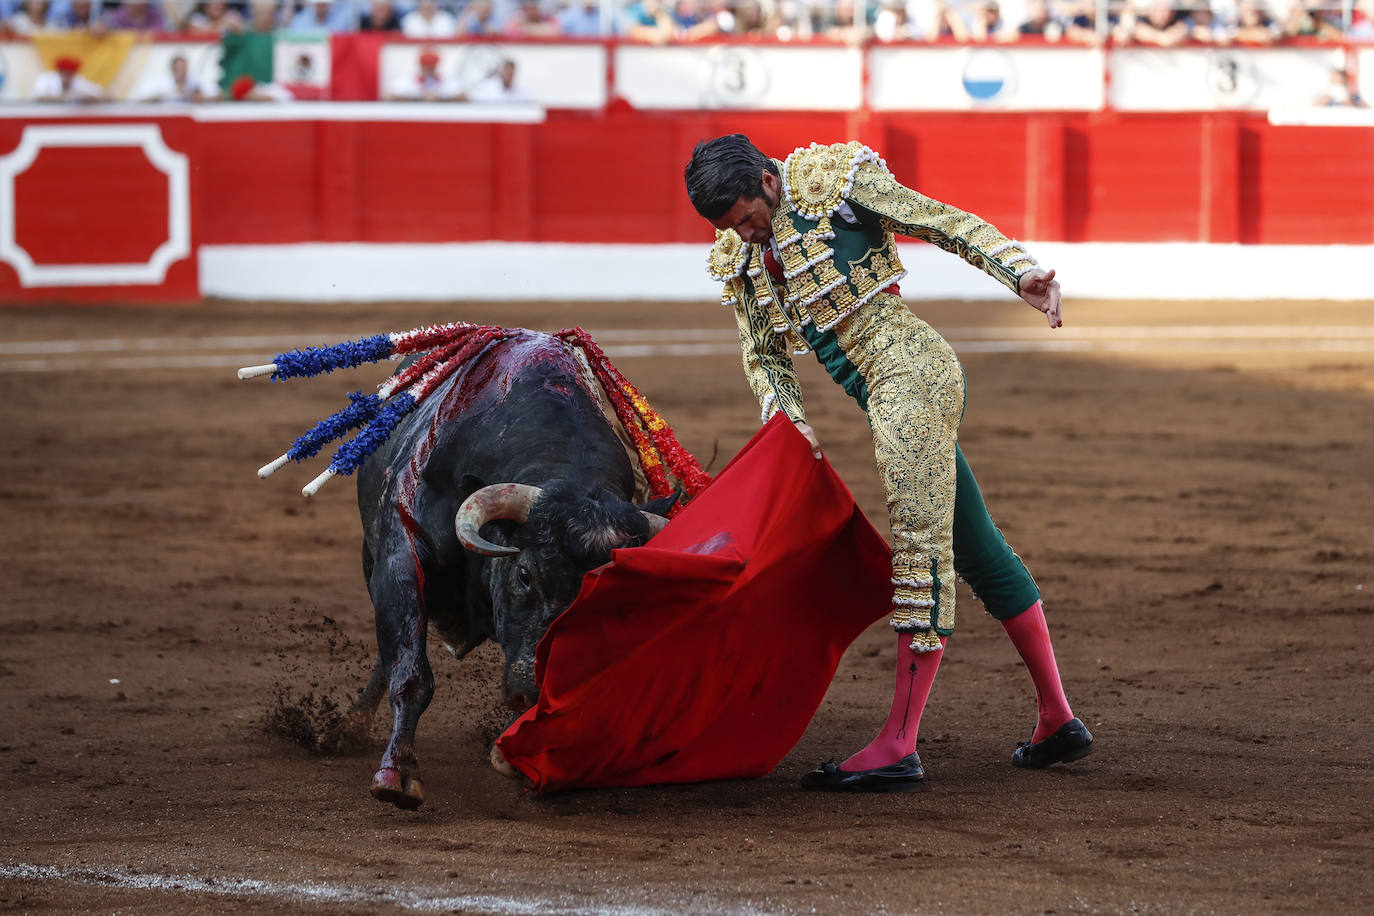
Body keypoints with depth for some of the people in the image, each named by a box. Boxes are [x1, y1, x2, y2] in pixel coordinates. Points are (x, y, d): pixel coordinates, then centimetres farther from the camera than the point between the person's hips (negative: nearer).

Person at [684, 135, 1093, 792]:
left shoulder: (835, 182, -8)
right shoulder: (737, 256, 13)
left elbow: (946, 222, -8)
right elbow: (763, 355, 16)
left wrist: (1020, 272, -20)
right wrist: (785, 417, -4)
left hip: (910, 370, -9)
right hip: (889, 393, 9)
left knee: (921, 546, -11)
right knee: (976, 548, 14)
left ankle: (899, 745, -16)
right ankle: (1057, 720, 22)